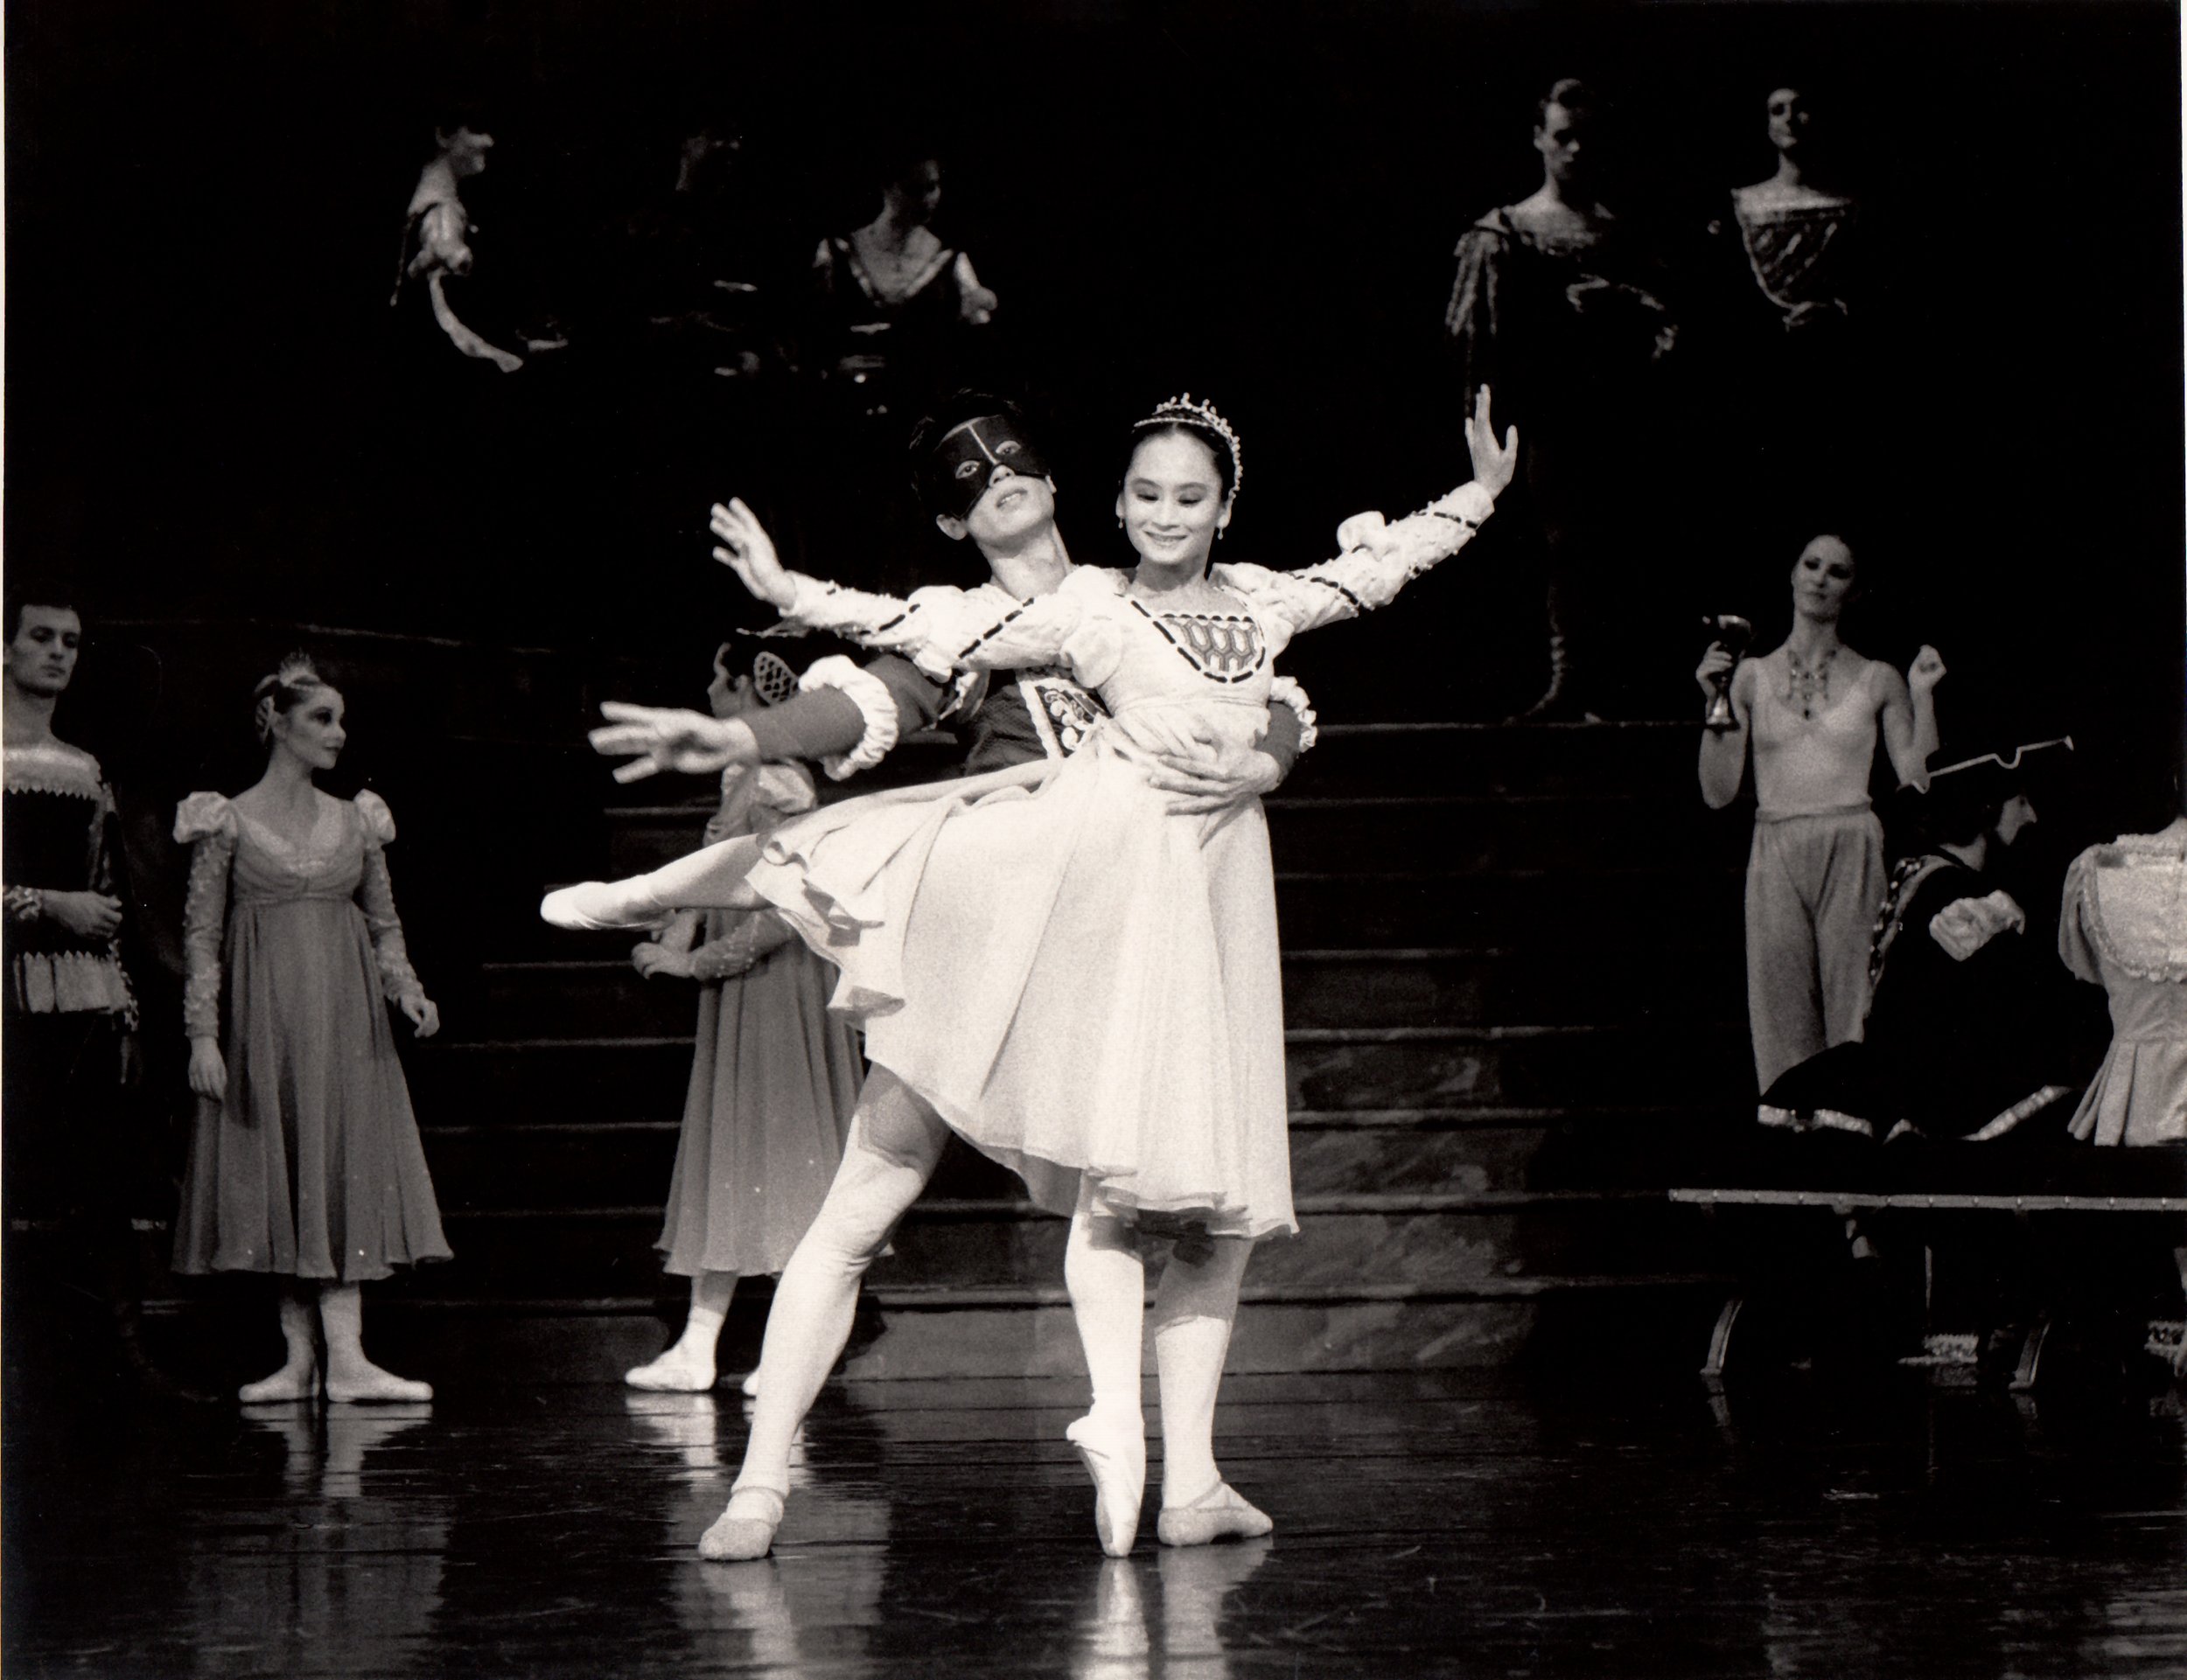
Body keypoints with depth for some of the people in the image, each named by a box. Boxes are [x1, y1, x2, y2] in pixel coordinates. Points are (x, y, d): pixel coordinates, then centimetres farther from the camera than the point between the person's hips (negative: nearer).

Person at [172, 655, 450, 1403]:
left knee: (343, 1170, -5)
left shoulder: (355, 820, 9)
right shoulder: (230, 822, -1)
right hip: (265, 1021, -3)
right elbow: (203, 934, -2)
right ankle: (301, 1359, 4)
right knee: (282, 1178, 0)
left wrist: (405, 988, -3)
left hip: (344, 1021, 3)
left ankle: (345, 1358, -8)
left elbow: (383, 924, 15)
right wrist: (203, 1034, -9)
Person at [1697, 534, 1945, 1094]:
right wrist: (1714, 703, -2)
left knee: (1855, 1018, -7)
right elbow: (1719, 792, 6)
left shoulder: (1877, 681, 9)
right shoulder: (1750, 677, 11)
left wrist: (1922, 696, -2)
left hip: (1852, 857, -1)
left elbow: (1917, 782, 4)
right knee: (1782, 1023, -3)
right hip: (1777, 857, 1)